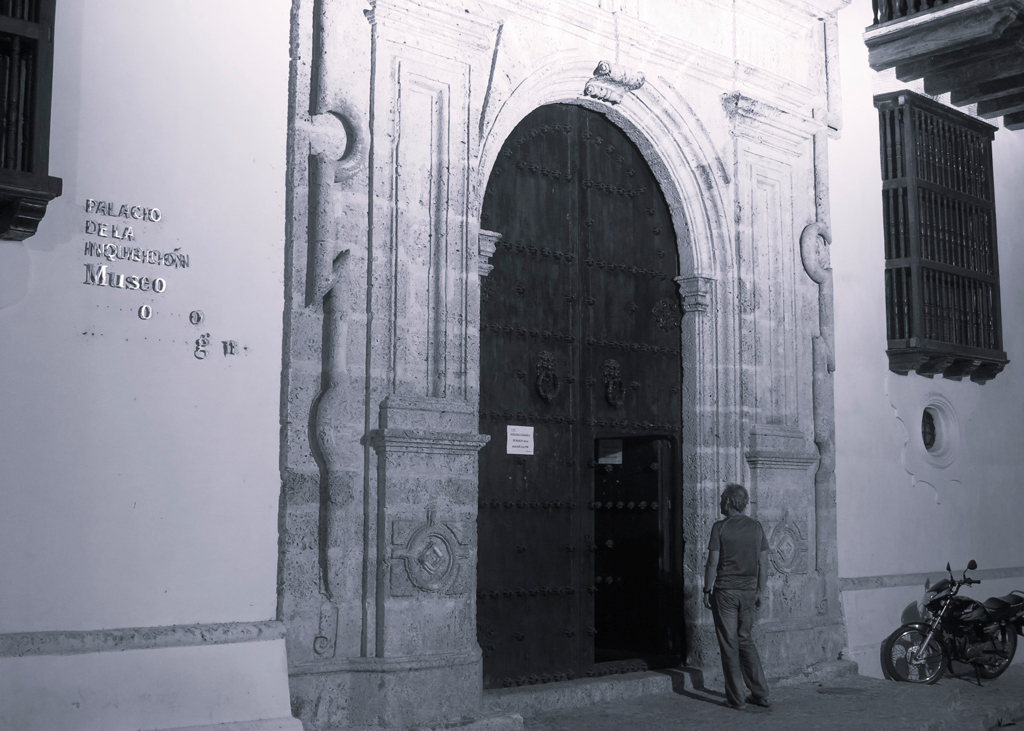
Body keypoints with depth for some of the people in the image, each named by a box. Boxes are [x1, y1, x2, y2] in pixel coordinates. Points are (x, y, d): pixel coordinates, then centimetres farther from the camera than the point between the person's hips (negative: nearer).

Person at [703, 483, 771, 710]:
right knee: (745, 640, 16)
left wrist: (707, 591, -2)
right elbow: (763, 563, 7)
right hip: (748, 591, 5)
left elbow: (713, 562, -9)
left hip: (725, 591, -4)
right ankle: (760, 693, 14)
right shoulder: (756, 527, 6)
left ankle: (735, 697, 5)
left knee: (729, 643, 2)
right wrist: (760, 591, 14)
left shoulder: (720, 527, -8)